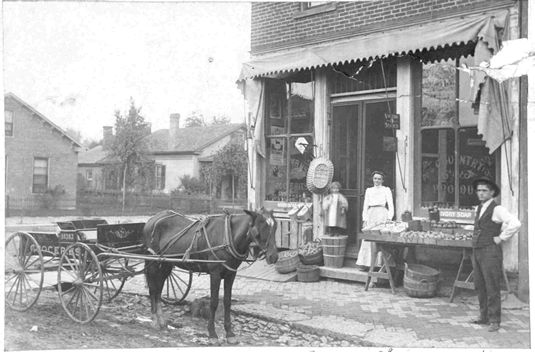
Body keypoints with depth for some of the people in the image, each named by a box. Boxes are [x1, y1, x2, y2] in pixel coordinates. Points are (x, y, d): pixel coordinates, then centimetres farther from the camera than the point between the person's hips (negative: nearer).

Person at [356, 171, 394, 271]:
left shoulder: (386, 190, 8)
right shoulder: (368, 190, 17)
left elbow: (390, 205, 3)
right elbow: (365, 205, 16)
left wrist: (389, 218, -8)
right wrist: (364, 219, 7)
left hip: (382, 214, -3)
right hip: (371, 215, 3)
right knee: (368, 239, -3)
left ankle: (380, 263, -3)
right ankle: (365, 263, -1)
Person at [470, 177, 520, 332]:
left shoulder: (497, 209, -11)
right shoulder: (480, 208, 14)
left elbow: (515, 223, -26)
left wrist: (501, 238, -18)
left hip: (490, 252, -8)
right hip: (477, 251, 8)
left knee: (492, 287, -4)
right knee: (480, 286, 12)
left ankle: (494, 321, 2)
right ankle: (484, 316, 21)